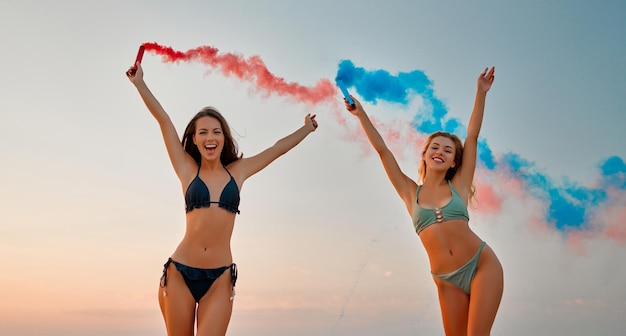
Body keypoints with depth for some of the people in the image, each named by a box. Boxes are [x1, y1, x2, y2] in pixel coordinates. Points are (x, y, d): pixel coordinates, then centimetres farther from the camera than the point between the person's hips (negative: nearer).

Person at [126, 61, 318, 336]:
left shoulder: (238, 170, 9)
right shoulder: (187, 169, 5)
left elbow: (278, 148, 20)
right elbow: (164, 121, 4)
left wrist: (306, 129, 30)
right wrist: (139, 82, 5)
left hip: (219, 279, 1)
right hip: (179, 274, 0)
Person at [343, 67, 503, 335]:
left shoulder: (458, 185, 7)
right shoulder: (411, 193, 9)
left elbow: (472, 137, 4)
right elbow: (383, 151, 7)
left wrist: (481, 93, 1)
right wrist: (362, 115, 5)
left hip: (482, 264, -1)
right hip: (447, 280, 2)